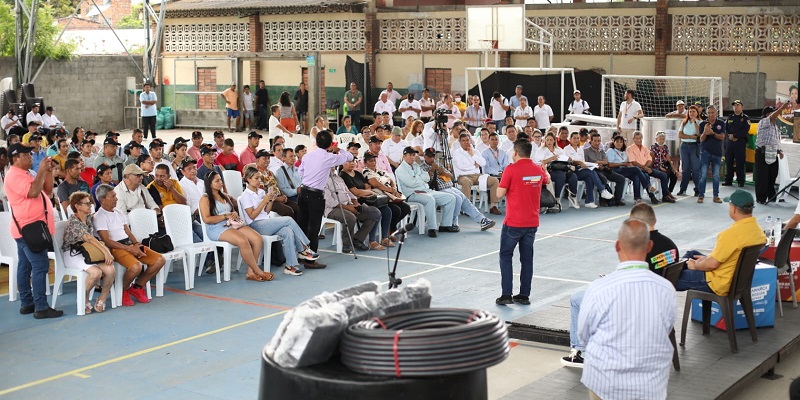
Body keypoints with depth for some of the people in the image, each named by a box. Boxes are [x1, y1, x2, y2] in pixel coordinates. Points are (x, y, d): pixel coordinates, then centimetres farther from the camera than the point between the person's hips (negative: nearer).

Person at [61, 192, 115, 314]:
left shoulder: (89, 218, 12)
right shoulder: (73, 221, -13)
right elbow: (89, 238, -23)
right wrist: (106, 252, -28)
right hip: (73, 255, -7)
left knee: (110, 269, -22)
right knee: (96, 272, -32)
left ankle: (102, 299, -3)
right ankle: (84, 299, -6)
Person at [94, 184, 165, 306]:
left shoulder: (118, 212, 20)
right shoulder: (99, 217, -6)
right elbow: (107, 241, -13)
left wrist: (136, 244, 1)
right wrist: (129, 248, -18)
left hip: (130, 244, 8)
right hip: (116, 248, -8)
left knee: (159, 260, -7)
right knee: (136, 267, -35)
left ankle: (137, 287, 9)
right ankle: (123, 291, -4)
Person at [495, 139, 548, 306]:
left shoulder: (511, 169, -15)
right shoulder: (538, 169, 2)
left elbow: (499, 194, -13)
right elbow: (547, 179, 26)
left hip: (513, 223, -5)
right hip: (532, 222, 5)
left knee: (505, 256, 6)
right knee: (527, 258, 11)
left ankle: (507, 295, 1)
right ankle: (524, 295, 14)